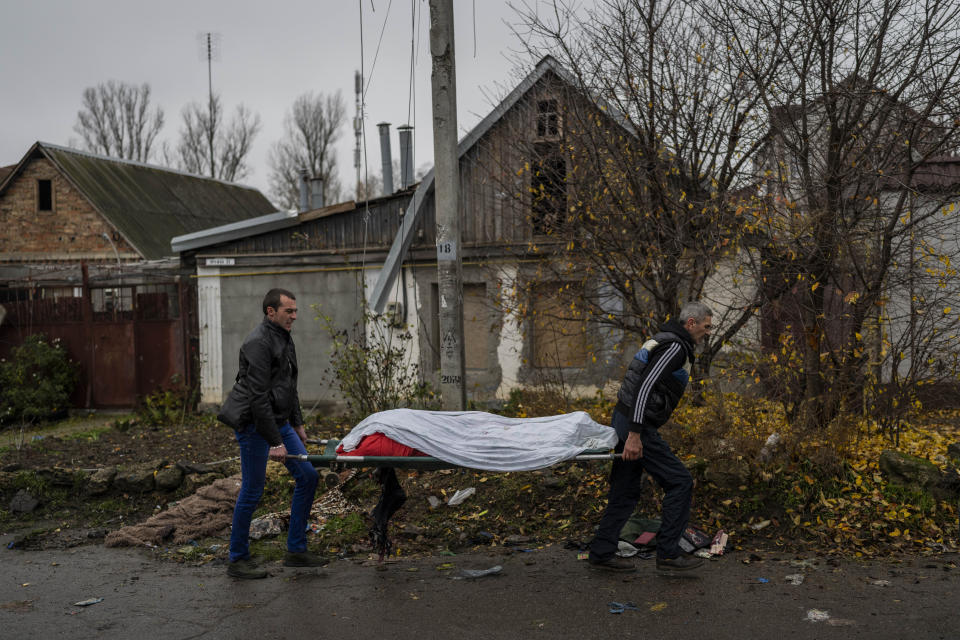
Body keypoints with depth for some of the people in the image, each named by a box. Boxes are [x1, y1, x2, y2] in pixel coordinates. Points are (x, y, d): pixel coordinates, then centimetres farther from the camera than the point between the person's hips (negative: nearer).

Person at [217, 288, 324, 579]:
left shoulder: (284, 339, 12)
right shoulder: (258, 343, -18)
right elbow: (258, 397, -23)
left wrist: (297, 424, 19)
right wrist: (275, 442, -23)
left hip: (279, 421, 10)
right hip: (255, 424, -9)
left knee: (308, 476, 6)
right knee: (252, 491, -2)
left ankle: (296, 550, 14)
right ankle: (238, 560, 14)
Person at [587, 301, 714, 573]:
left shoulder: (666, 341, 20)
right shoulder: (676, 347, -13)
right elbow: (644, 386, -23)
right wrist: (635, 435, -27)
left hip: (624, 422, 10)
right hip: (636, 425, -10)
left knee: (626, 491, 13)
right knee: (680, 482, -4)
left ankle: (601, 553, 18)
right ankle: (668, 553, 0)